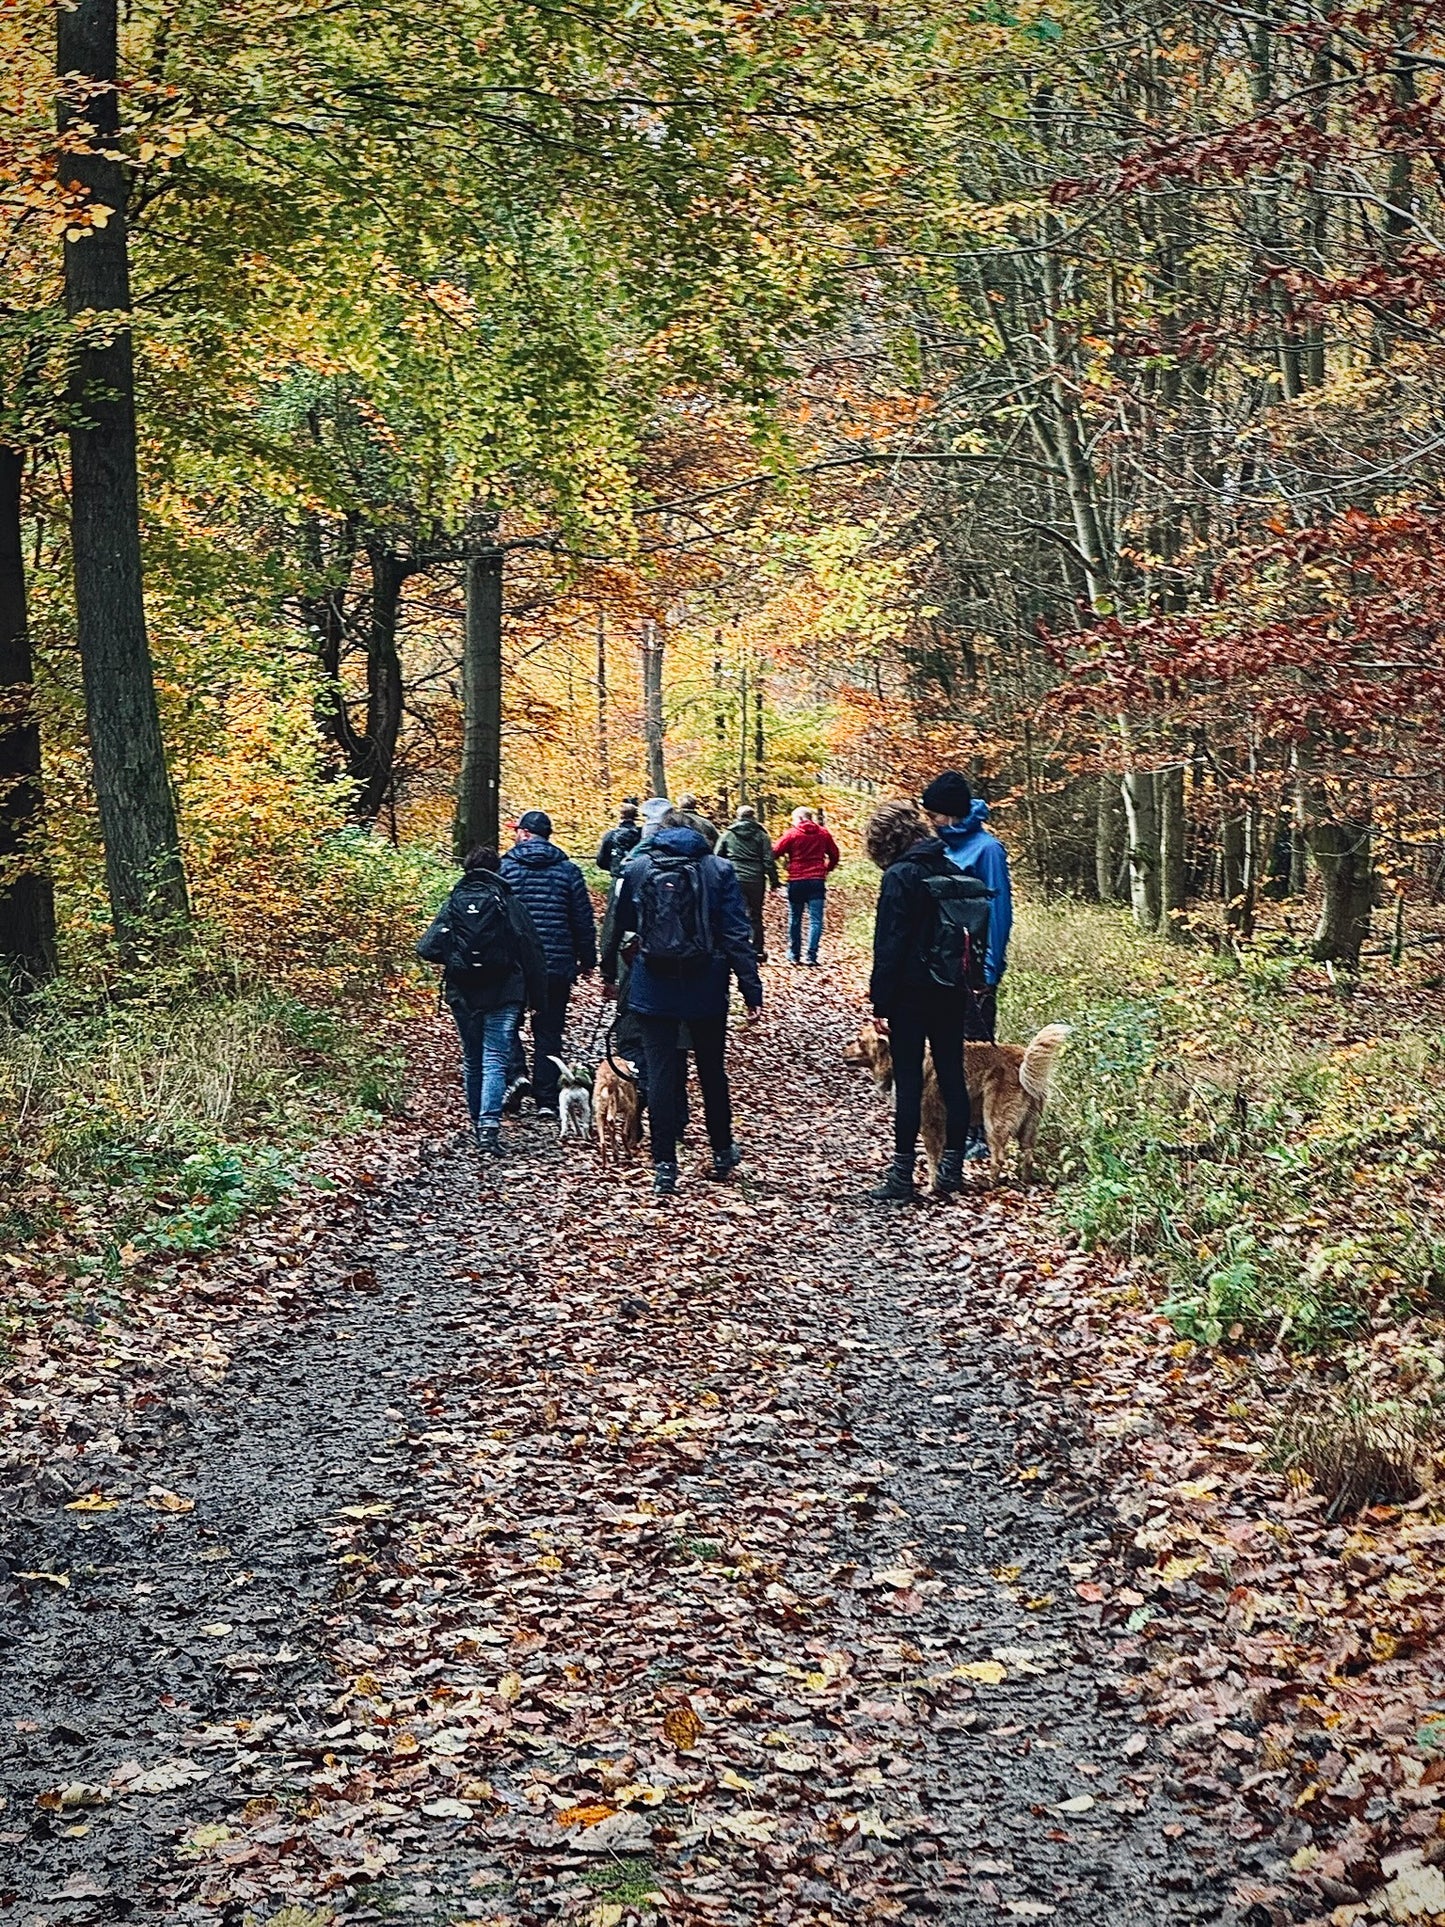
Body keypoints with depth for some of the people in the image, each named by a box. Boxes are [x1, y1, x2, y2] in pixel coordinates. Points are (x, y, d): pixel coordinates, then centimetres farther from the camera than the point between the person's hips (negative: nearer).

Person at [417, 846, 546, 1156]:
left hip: (463, 995, 3)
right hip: (502, 994, -3)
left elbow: (427, 948, -5)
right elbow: (532, 953, -2)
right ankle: (489, 1124, -21)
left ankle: (477, 1124, 24)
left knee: (471, 1061, 17)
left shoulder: (453, 904, 3)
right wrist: (536, 996, 5)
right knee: (495, 1061, -6)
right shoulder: (510, 903, -2)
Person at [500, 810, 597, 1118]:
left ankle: (516, 1072, -5)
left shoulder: (504, 867, -3)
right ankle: (546, 1100, 9)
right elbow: (584, 921, 5)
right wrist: (587, 960, 15)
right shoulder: (568, 870, 3)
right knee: (549, 1031, 9)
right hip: (557, 965, 2)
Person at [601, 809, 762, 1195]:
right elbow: (736, 934, -6)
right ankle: (722, 1154, 30)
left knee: (660, 1075, 2)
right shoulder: (719, 869, -2)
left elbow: (619, 926, 10)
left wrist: (609, 973, 24)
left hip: (653, 989, 0)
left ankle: (664, 1168, 1)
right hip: (706, 990, 0)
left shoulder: (637, 868, 2)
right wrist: (751, 990, -4)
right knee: (713, 1071, 16)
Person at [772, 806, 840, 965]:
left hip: (796, 880, -1)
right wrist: (828, 869, 29)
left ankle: (794, 955, 16)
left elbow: (775, 852, -8)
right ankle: (811, 955, -10)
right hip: (817, 880, 1)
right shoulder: (823, 833, 7)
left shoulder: (792, 834, -3)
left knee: (795, 919, 11)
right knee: (816, 919, -1)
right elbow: (834, 854, 14)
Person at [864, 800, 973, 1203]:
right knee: (952, 1075, 11)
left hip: (912, 992, -6)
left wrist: (880, 1002, -11)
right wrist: (964, 980, 17)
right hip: (952, 990, 6)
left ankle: (901, 1177, 0)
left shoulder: (899, 877, -13)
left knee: (908, 1082, -3)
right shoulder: (950, 870, 6)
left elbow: (889, 943, -15)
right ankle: (952, 1167, 17)